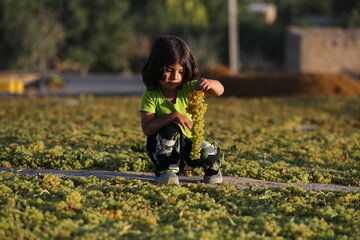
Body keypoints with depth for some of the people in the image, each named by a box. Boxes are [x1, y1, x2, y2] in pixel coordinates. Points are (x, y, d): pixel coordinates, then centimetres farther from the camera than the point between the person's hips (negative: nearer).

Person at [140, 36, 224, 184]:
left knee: (211, 153, -26)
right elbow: (146, 128, -21)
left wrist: (210, 84, -42)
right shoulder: (151, 95, -14)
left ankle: (212, 171, 12)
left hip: (187, 144, 2)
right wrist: (173, 116, -31)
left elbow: (219, 90, -17)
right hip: (161, 148, -2)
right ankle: (165, 170, -11)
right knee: (171, 130, -35)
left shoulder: (188, 88, -7)